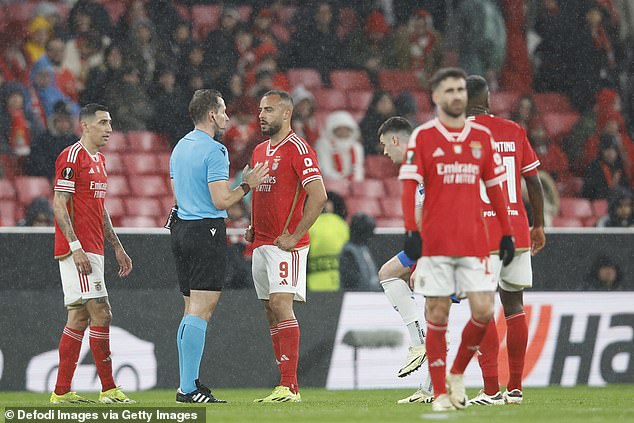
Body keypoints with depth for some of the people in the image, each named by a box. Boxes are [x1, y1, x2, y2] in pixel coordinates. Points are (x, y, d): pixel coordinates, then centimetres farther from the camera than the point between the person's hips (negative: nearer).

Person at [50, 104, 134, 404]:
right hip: (78, 250, -10)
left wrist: (117, 246, 23)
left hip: (92, 251, 10)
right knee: (101, 313, -11)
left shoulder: (98, 160, 18)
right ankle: (108, 389, -8)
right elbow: (60, 205, -16)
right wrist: (76, 247, -21)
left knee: (79, 317, 8)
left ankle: (62, 391, 10)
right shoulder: (72, 157, -11)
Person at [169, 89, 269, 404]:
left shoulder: (179, 148, 15)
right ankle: (189, 388, -14)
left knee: (192, 310, 11)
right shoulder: (214, 151, -13)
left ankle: (188, 383, 10)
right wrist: (247, 186, -3)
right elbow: (221, 201, -18)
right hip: (206, 231, -9)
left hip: (182, 228, 9)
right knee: (201, 310, -10)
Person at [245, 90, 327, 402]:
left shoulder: (298, 149, -10)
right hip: (261, 244, 9)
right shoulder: (260, 151, 17)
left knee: (281, 305, -16)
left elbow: (318, 196, -16)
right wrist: (253, 228, 13)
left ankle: (288, 386, -19)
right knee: (271, 312, 7)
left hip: (285, 245, -9)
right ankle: (289, 386, 10)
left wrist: (294, 236, -17)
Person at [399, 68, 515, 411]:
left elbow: (494, 187, 15)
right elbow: (409, 186, -4)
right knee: (437, 315, -1)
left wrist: (507, 233, 11)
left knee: (483, 311, -7)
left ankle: (457, 374, 16)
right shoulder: (423, 136, 1)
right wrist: (411, 231, -14)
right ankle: (440, 392, 6)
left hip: (474, 241, 3)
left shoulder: (481, 136, 11)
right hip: (435, 241, -3)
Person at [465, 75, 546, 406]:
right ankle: (515, 388, 13)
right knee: (514, 306, 11)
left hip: (481, 236, -4)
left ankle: (491, 390, -8)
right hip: (516, 230, 4)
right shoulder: (514, 131, 9)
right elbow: (534, 182, 11)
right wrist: (538, 226, 21)